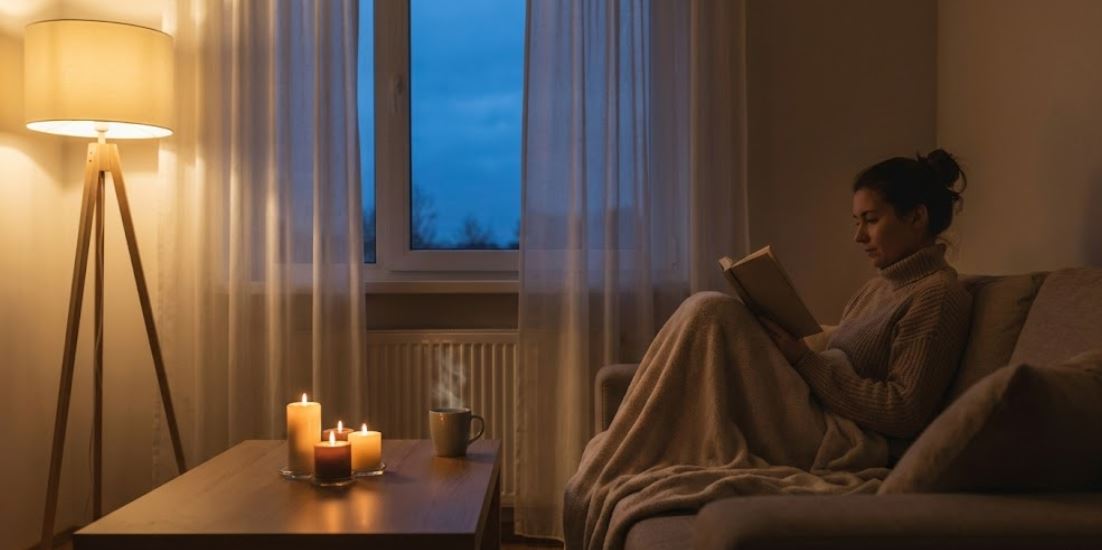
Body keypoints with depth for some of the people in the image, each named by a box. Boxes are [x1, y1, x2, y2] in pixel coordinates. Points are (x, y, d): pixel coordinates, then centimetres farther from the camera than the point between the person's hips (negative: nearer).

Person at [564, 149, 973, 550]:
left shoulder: (940, 295, -6)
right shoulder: (880, 287, 20)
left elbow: (905, 412, -14)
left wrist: (803, 359, -15)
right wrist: (790, 347, -1)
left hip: (842, 447, -9)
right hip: (818, 430, 9)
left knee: (712, 314, -18)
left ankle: (602, 485, -11)